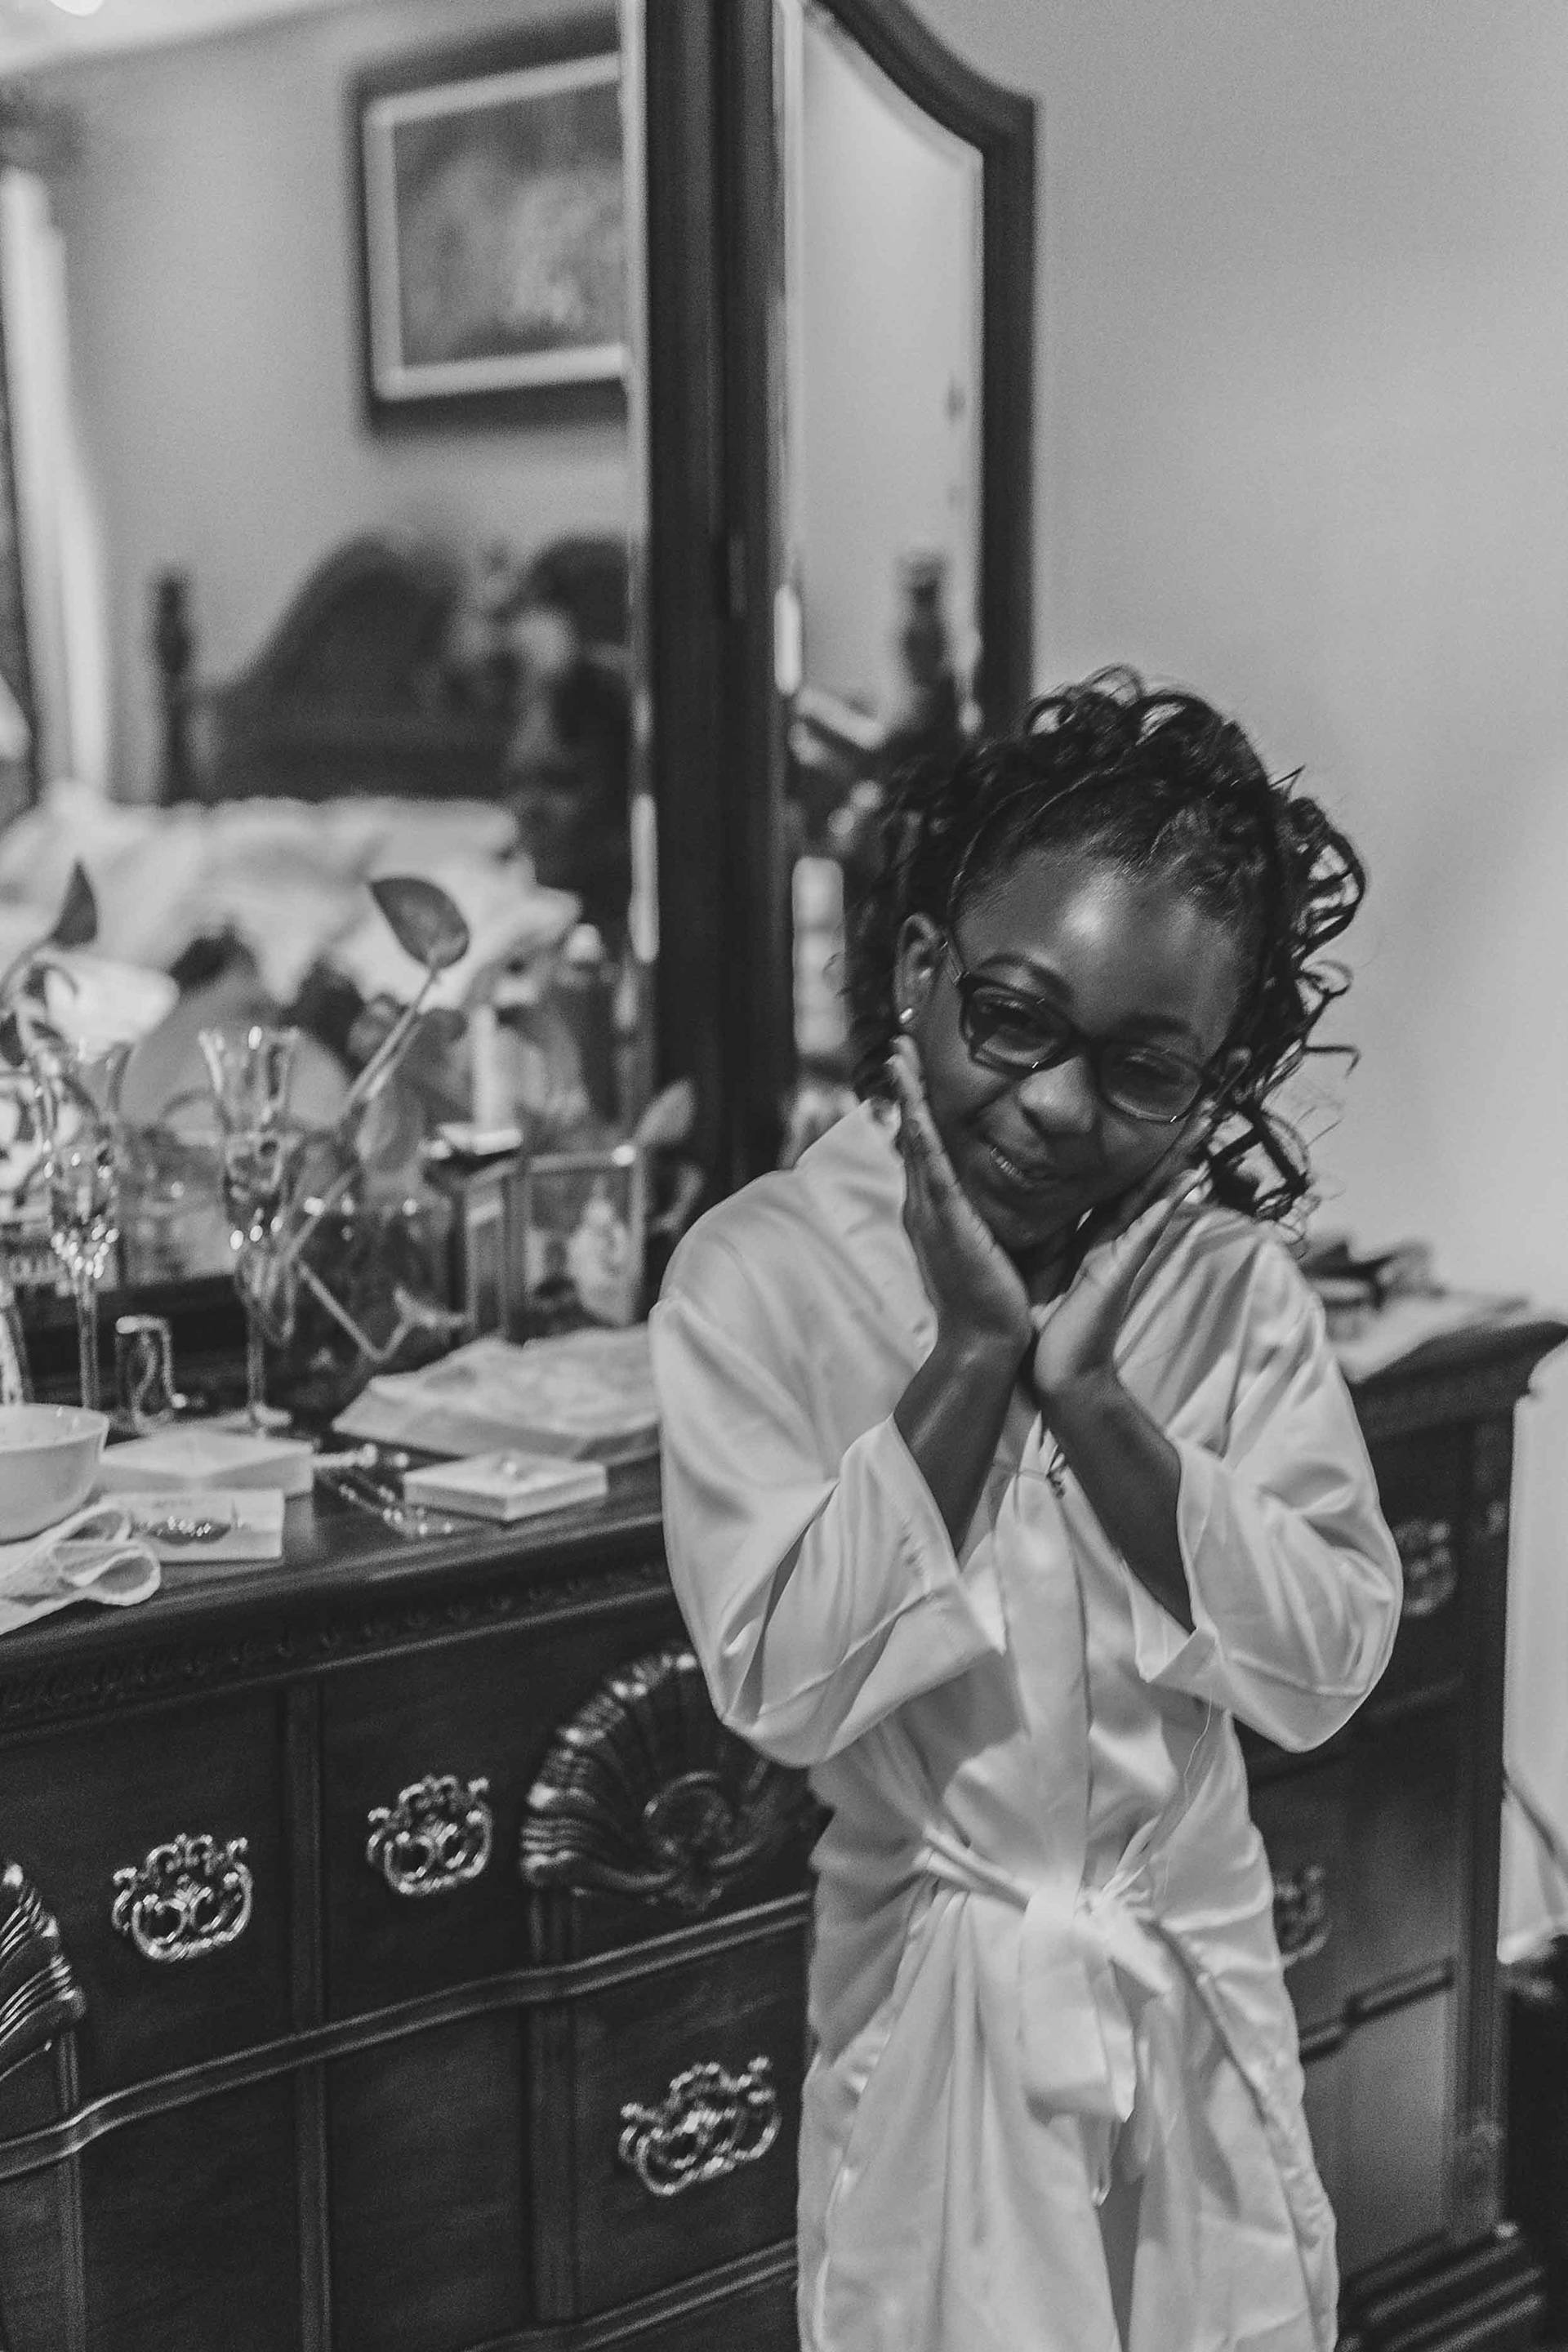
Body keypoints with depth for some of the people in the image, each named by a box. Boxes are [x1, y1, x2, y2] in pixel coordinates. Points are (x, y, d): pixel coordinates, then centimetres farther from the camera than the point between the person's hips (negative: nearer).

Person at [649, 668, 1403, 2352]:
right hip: (943, 2000, -2)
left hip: (1200, 1988, 3)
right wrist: (970, 1354, -23)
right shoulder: (759, 1277, -13)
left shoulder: (1232, 1282, -5)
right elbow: (781, 1687, -20)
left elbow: (1325, 1664, -12)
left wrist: (1091, 1391, -21)